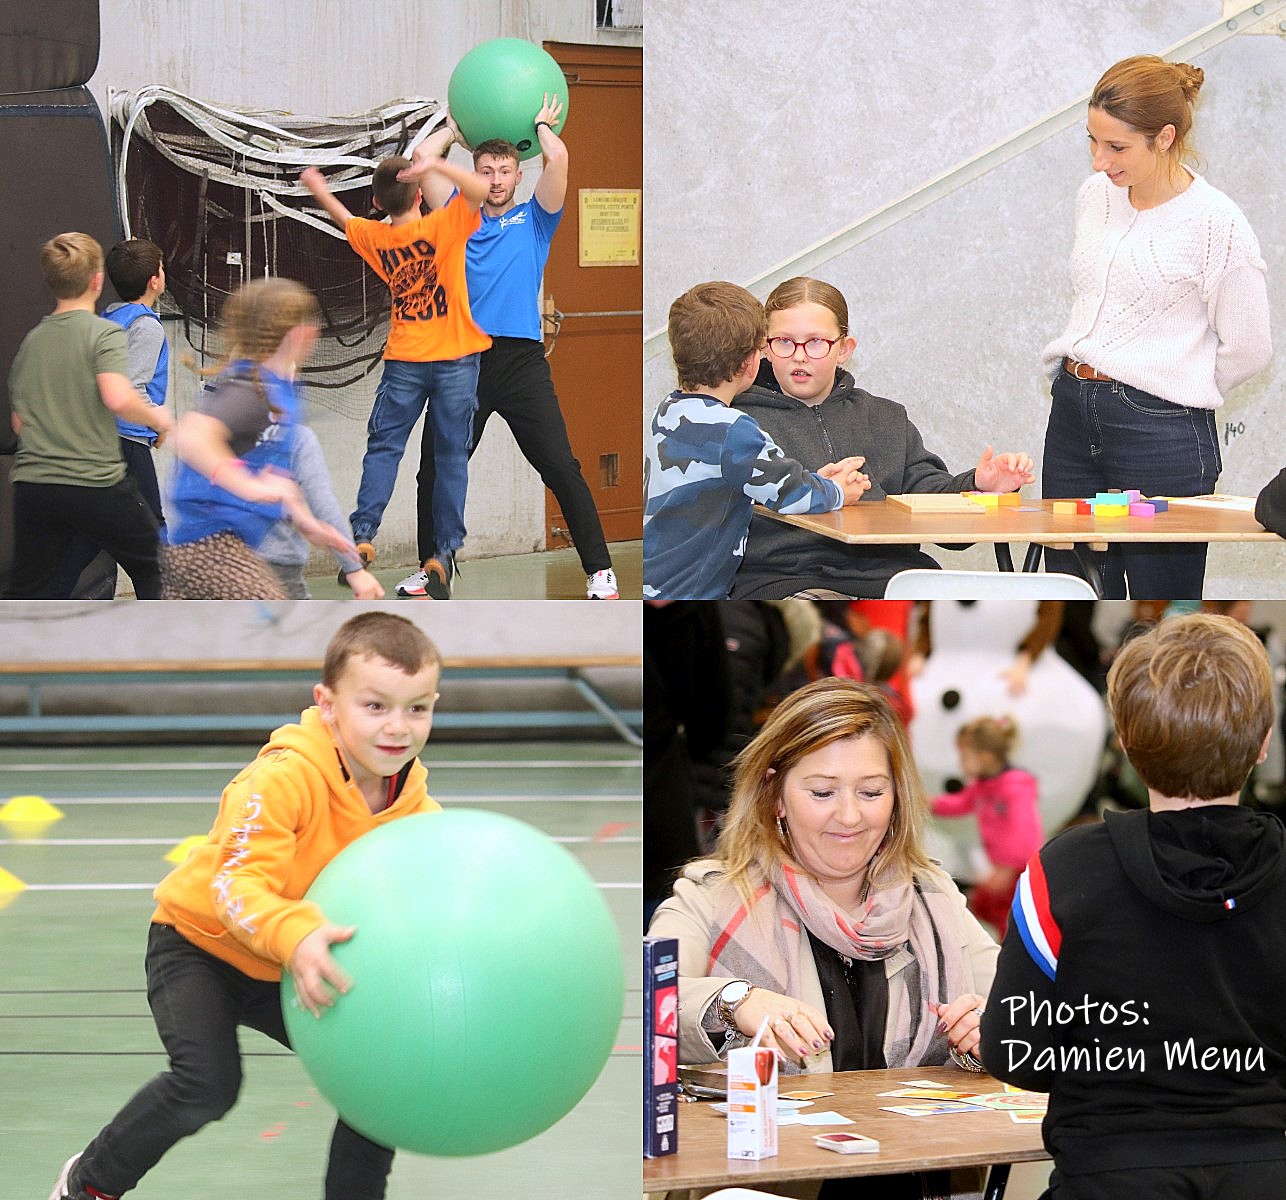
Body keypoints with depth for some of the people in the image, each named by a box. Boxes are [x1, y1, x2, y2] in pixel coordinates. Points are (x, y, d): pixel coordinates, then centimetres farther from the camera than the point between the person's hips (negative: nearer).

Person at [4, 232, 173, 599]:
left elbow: (19, 423, 14)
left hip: (32, 484, 5)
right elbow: (118, 398, -24)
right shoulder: (105, 333, -8)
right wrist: (156, 417, -5)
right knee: (153, 568, 17)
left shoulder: (32, 340, 10)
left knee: (28, 596, 7)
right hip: (97, 483, -5)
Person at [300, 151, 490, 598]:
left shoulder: (375, 237, 2)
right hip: (456, 359, -3)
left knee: (383, 449, 8)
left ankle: (363, 536, -7)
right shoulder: (440, 227, -11)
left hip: (404, 361, 3)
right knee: (451, 457, 2)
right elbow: (480, 189, -23)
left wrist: (316, 185, 40)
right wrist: (436, 166, -29)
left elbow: (344, 219, 23)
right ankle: (444, 553, -1)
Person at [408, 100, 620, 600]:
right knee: (435, 473, 8)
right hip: (461, 359, 2)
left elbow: (558, 158, -2)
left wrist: (542, 126, 16)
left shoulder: (535, 219, 11)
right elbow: (422, 157, 10)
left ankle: (599, 571, -3)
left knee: (563, 471, -8)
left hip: (522, 359, -2)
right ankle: (430, 568, 24)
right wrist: (456, 129, 25)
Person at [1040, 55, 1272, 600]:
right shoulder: (1096, 195, 8)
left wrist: (1180, 392, 5)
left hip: (1163, 433, -6)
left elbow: (1246, 348, -6)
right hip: (1072, 418, 7)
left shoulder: (1215, 222, -12)